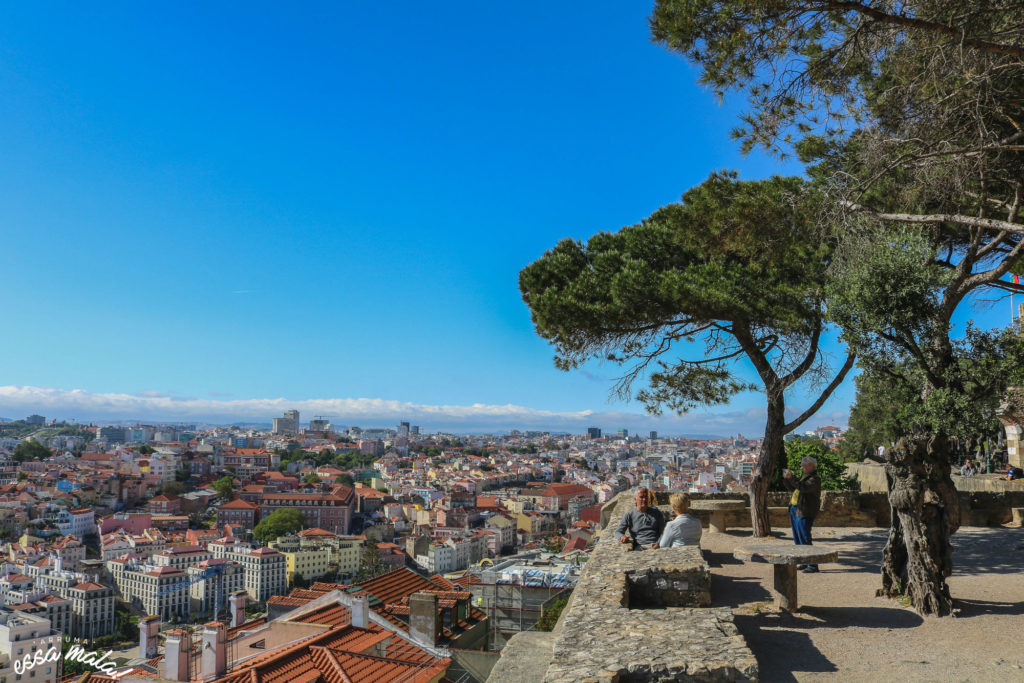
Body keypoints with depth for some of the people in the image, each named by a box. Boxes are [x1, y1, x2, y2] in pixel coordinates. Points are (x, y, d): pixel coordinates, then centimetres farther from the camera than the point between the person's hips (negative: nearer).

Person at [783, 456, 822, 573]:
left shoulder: (815, 479, -11)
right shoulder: (804, 477, 19)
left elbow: (803, 488, -27)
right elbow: (792, 488, 26)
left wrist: (791, 477, -25)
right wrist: (786, 478, 12)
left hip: (804, 514, -10)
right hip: (795, 511, 10)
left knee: (805, 540, -8)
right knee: (798, 540, 14)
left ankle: (813, 565, -2)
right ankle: (805, 563, 22)